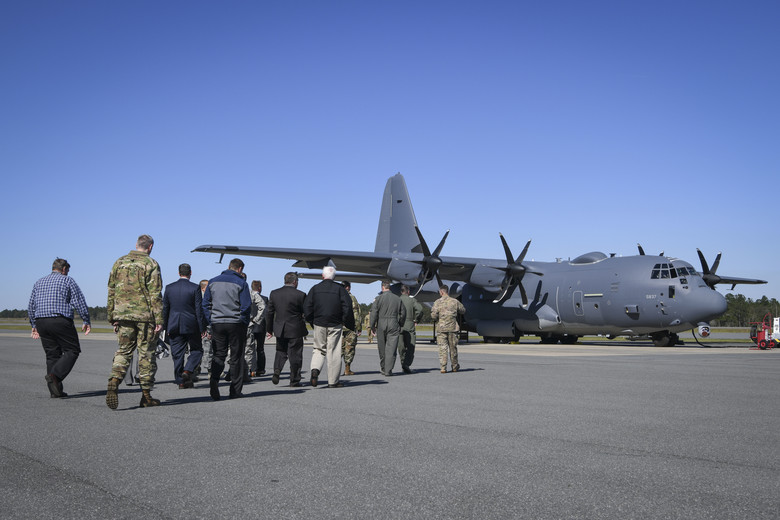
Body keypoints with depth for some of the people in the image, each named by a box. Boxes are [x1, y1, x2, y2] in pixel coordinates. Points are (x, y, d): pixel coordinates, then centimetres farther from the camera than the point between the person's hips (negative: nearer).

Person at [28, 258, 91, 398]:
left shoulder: (39, 283, 19)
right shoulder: (67, 281, 2)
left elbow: (31, 306, 20)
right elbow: (79, 302, -5)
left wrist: (34, 325, 27)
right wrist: (86, 321, 0)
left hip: (41, 322, 6)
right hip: (61, 321, -6)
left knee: (52, 354, 10)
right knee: (72, 350, 3)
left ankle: (55, 390, 5)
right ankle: (55, 375, -19)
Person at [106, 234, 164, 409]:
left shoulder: (119, 263, 11)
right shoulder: (151, 264, -5)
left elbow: (111, 292, 12)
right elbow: (155, 295, -10)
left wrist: (112, 318, 18)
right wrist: (159, 319, -9)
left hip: (122, 314, 4)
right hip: (145, 316, -4)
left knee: (123, 351, 11)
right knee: (146, 354, 5)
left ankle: (113, 383, -13)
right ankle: (146, 395, 10)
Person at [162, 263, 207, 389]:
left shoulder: (169, 288, 3)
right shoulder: (195, 288, -7)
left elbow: (164, 309, 7)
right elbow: (199, 309, -8)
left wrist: (165, 327, 14)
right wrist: (202, 328, -3)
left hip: (174, 326, 3)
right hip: (191, 326, -3)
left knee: (177, 354, 8)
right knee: (196, 350, 12)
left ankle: (181, 380, 9)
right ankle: (188, 370, -8)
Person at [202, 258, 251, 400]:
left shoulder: (213, 281, 8)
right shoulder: (241, 283, -5)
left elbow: (205, 303, 8)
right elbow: (246, 306, -10)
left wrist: (210, 321, 11)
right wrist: (244, 323, 2)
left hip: (217, 324, 3)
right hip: (236, 324, -3)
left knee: (219, 354, 11)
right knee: (236, 357, 5)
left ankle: (214, 378, -16)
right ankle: (235, 390, 7)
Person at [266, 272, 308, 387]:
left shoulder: (274, 293, 3)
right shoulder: (300, 295, -10)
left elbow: (269, 312, 7)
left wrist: (269, 329, 14)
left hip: (279, 329, 4)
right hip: (295, 330, -3)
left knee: (281, 352, 19)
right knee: (295, 355, 6)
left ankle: (277, 370, -5)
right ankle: (294, 380, 12)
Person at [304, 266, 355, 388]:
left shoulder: (315, 289, 3)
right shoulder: (340, 289, -3)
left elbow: (307, 308, 1)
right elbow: (347, 308, -8)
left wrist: (313, 322, 13)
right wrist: (349, 324, 2)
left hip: (319, 324, 2)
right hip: (335, 325, -2)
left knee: (319, 349, 16)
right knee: (333, 352, 3)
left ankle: (315, 369, -10)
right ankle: (333, 381, 7)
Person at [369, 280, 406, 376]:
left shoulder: (379, 298, -2)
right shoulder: (397, 299, 6)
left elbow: (374, 313, -6)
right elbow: (403, 313, 10)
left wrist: (372, 326, 1)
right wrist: (399, 325, 21)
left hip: (381, 325, -1)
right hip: (393, 325, 1)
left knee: (382, 348, 11)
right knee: (391, 348, -1)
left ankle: (383, 369, 22)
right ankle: (388, 370, -7)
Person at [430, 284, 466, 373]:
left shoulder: (437, 302, -6)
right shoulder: (455, 302, 1)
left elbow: (433, 315, -12)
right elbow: (463, 311, 12)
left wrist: (435, 320, 8)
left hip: (441, 328, -2)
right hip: (453, 327, 2)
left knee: (442, 348, 0)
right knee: (453, 347, 12)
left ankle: (443, 367, -6)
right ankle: (454, 366, 23)